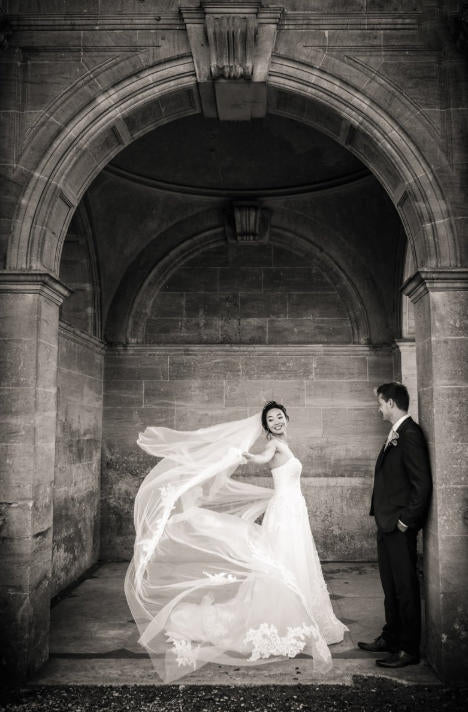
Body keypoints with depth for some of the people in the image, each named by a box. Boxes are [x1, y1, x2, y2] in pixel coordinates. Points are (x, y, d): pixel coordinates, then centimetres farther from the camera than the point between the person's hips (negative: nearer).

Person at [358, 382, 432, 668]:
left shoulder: (410, 435, -18)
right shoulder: (396, 435, 11)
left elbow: (422, 484, -21)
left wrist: (406, 520, -17)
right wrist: (383, 517, 6)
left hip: (400, 526, -10)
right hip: (388, 525, 10)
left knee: (405, 587, 2)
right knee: (391, 585, 19)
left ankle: (409, 649, 13)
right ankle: (391, 638, 33)